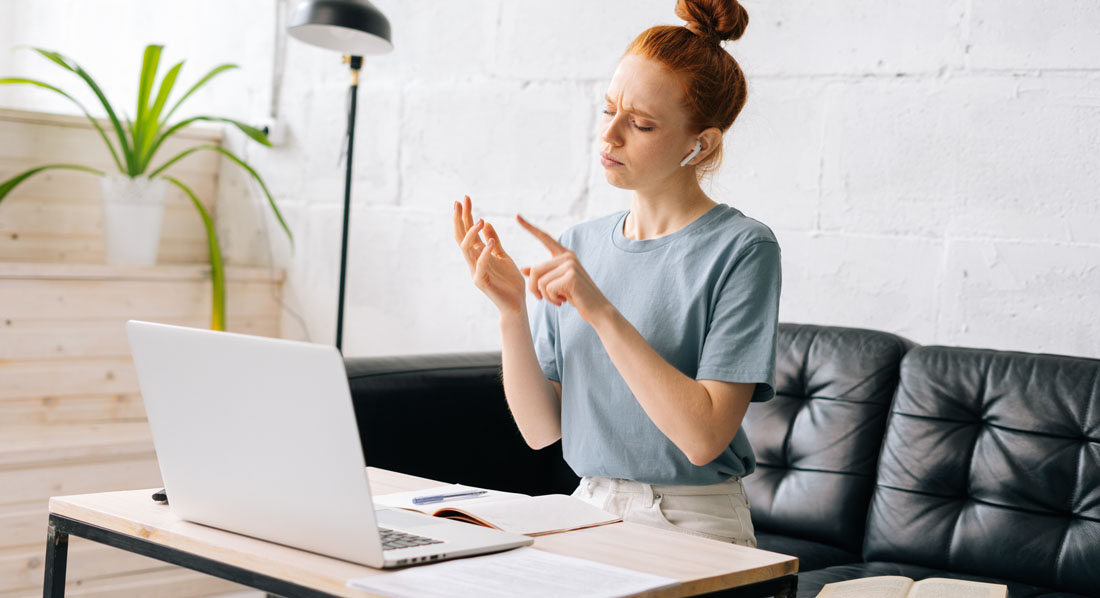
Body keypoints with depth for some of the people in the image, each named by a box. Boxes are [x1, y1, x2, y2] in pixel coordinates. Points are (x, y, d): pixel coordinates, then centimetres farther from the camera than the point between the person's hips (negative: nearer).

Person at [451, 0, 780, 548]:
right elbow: (541, 430, 5)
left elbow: (704, 437, -19)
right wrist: (511, 313, -10)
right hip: (588, 511, 5)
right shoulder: (578, 245, 8)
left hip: (692, 526, -5)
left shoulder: (741, 249, -9)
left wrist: (601, 311, -22)